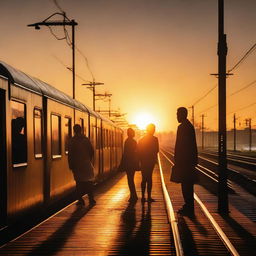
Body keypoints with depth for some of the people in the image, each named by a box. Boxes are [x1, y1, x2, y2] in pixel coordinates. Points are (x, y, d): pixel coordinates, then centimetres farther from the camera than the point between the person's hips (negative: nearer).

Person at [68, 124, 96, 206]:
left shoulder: (72, 141, -5)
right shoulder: (86, 139, 1)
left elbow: (70, 154, -6)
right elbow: (92, 151, 4)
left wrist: (71, 165, 0)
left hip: (77, 165, -2)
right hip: (87, 164, 2)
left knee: (79, 182, 4)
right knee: (89, 181, 8)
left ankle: (80, 200, 3)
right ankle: (91, 199, 7)